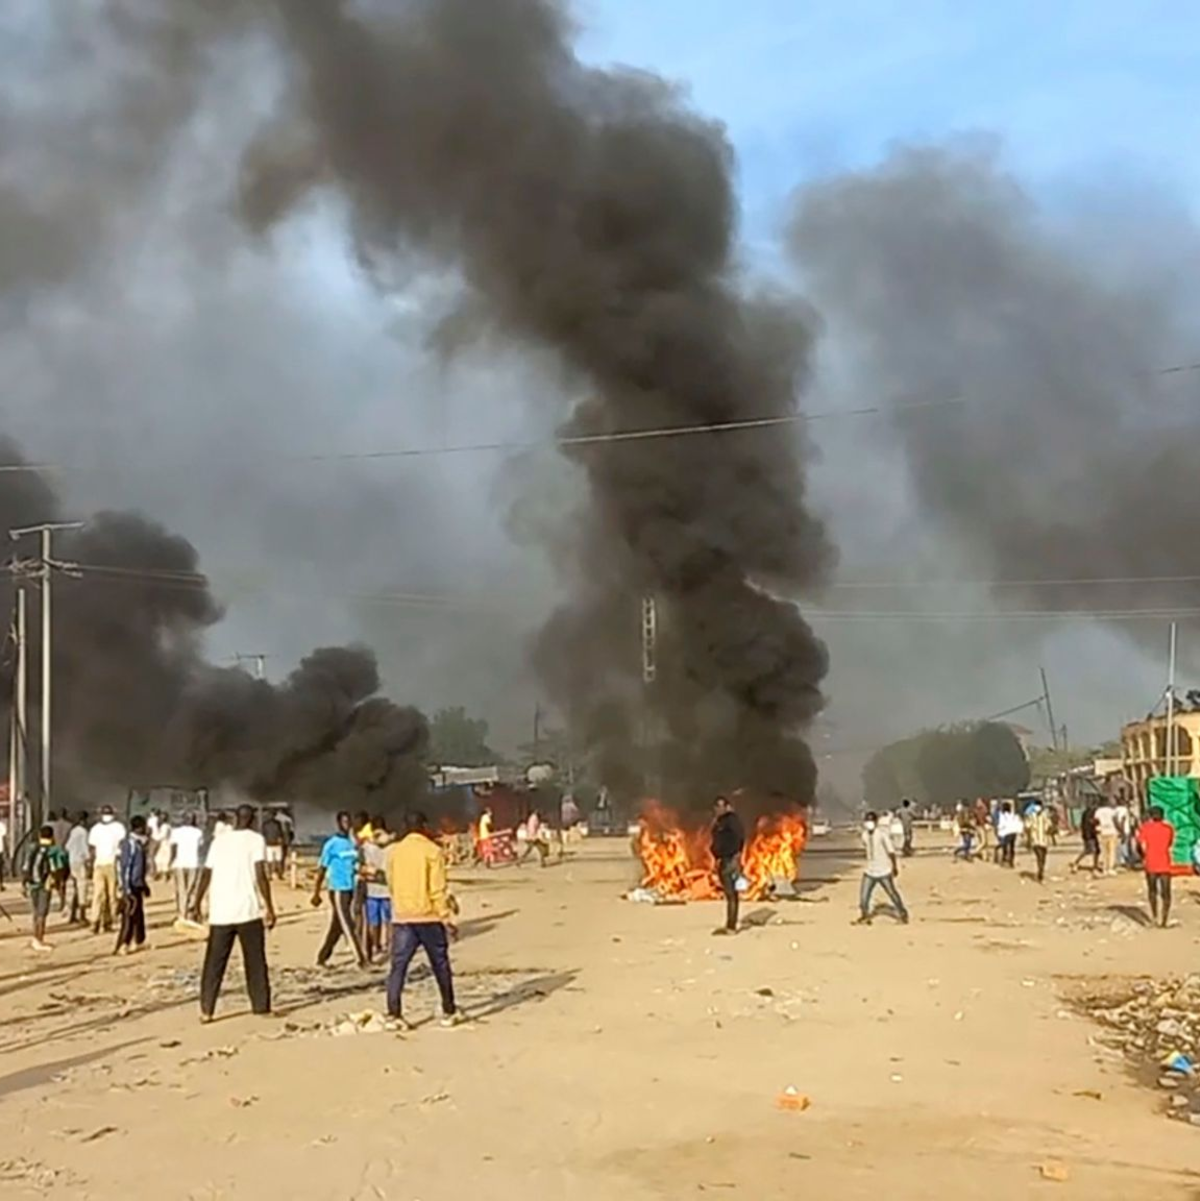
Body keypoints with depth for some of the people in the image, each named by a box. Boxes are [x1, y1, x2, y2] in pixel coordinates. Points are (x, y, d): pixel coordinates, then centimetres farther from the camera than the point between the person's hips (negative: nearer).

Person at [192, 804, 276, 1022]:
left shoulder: (219, 841, 12)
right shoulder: (255, 840, -1)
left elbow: (206, 875, 10)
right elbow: (261, 876, -10)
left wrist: (197, 905, 19)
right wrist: (269, 908, -9)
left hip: (220, 913, 3)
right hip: (248, 911, -3)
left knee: (214, 963, 8)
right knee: (255, 962, 7)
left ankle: (206, 1010, 3)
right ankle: (261, 1007, 10)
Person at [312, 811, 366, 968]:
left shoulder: (352, 842, 11)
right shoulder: (332, 843, -7)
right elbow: (322, 868, -5)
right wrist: (316, 893, -6)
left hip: (351, 889, 7)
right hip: (338, 889, -7)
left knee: (337, 927, 12)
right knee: (348, 926, -6)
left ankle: (322, 958, 23)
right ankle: (361, 960, -6)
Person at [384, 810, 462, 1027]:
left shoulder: (393, 851, 5)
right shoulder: (432, 851, -8)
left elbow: (391, 884, 14)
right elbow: (438, 890, -11)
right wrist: (447, 919, -7)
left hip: (401, 917, 3)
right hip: (428, 917, -3)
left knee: (398, 966, 3)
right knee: (440, 965, 10)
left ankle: (393, 1014, -5)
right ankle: (449, 1011, 17)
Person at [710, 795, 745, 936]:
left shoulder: (732, 820, -9)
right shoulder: (719, 822, 17)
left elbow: (739, 838, -16)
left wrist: (736, 858, -21)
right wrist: (717, 859, 16)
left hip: (730, 860, -9)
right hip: (722, 860, 9)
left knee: (731, 893, -10)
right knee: (729, 893, 10)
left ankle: (731, 926, -12)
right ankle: (731, 926, 13)